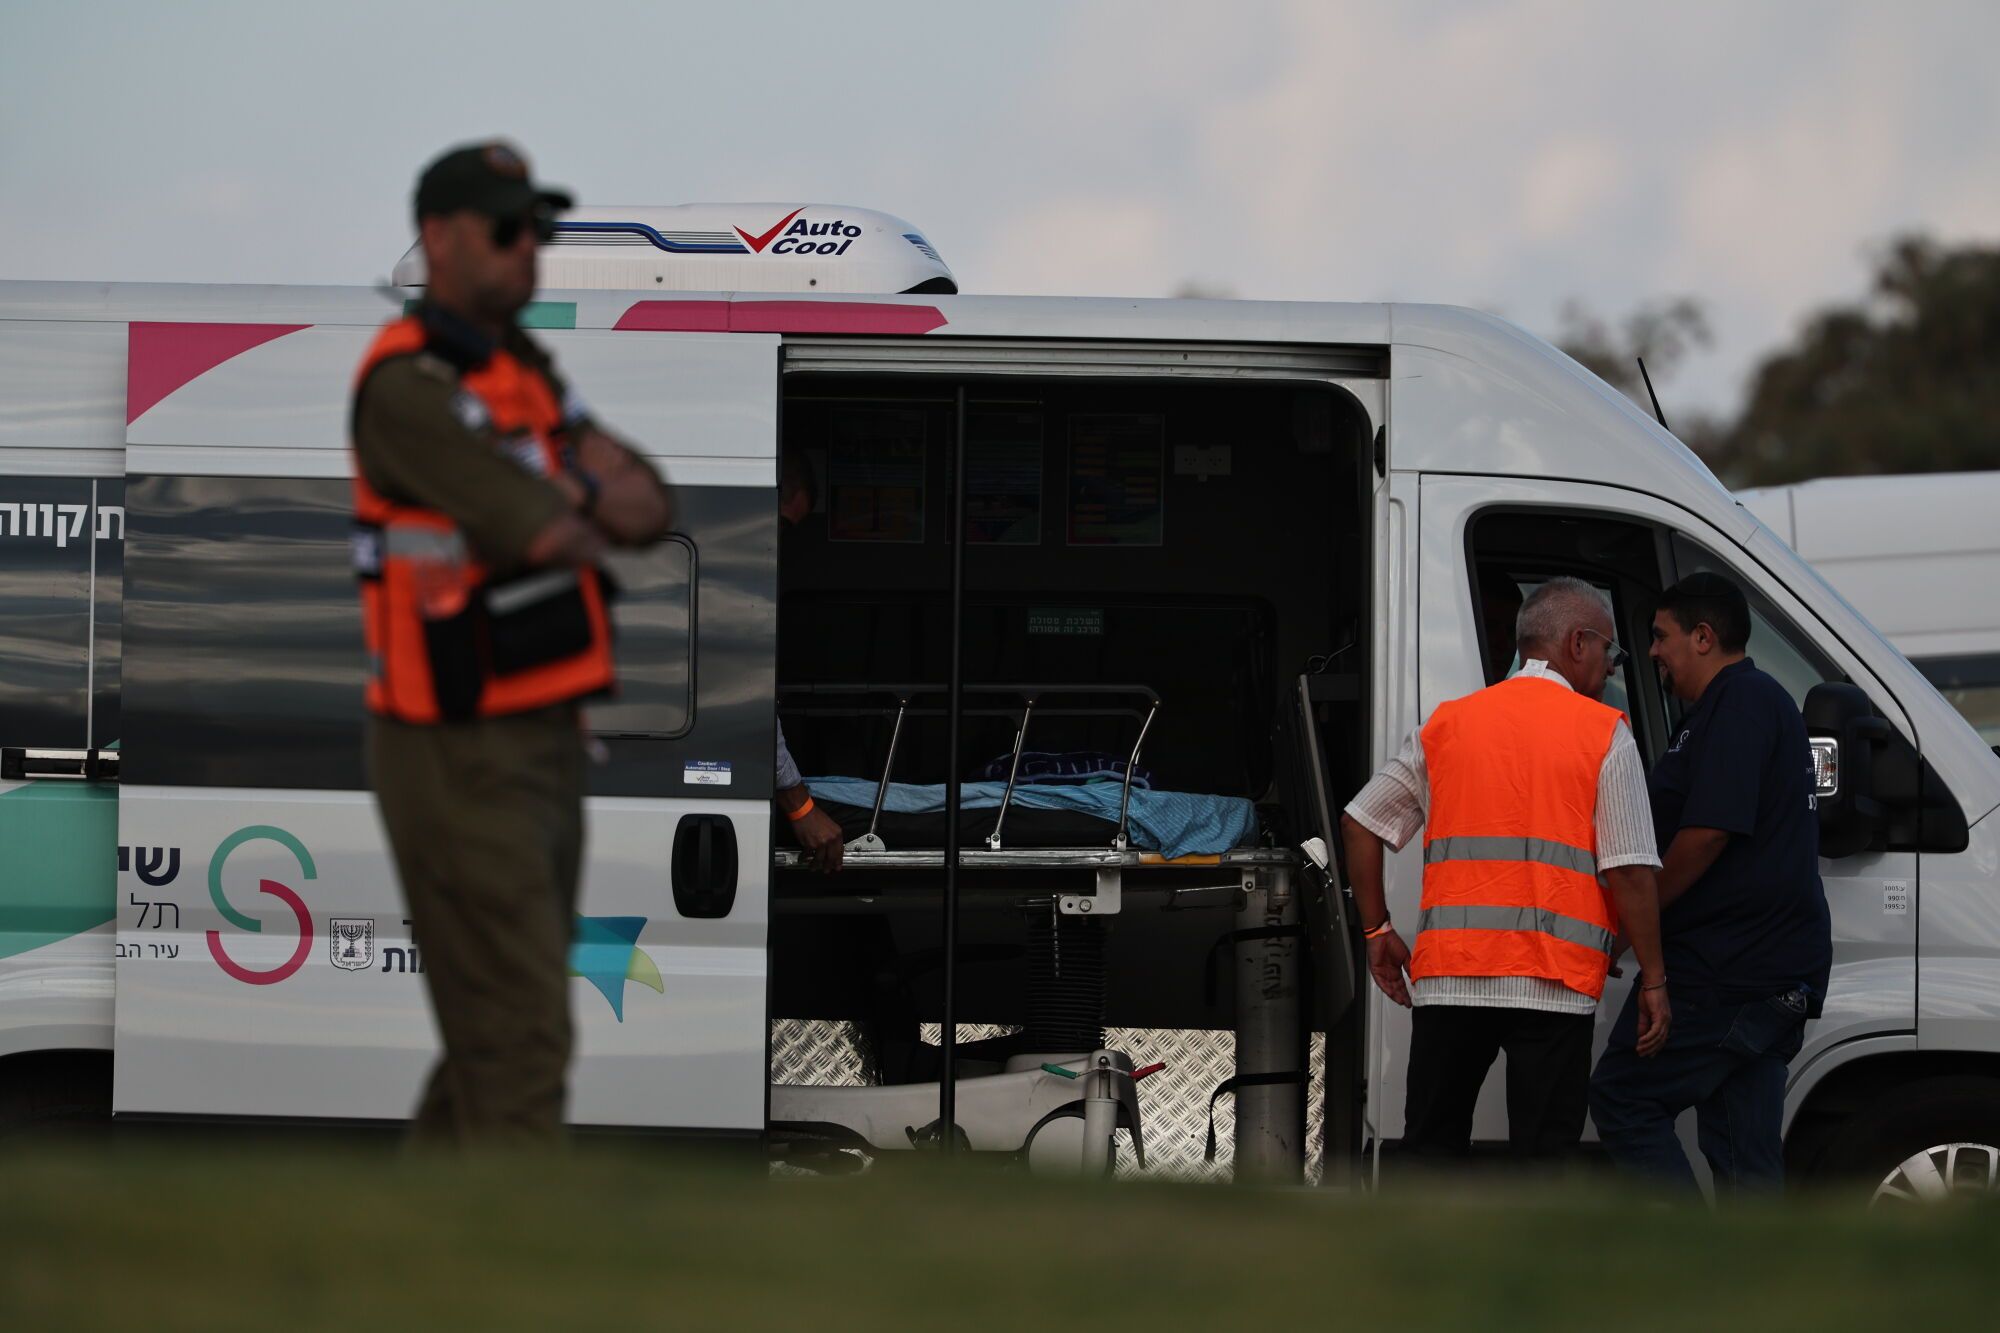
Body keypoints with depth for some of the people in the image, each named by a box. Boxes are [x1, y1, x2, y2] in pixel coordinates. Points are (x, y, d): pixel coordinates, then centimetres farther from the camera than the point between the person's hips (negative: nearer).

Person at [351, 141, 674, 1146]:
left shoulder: (522, 373, 14)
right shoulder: (408, 385, -19)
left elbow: (648, 512, 5)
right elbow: (548, 539, -24)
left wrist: (568, 493, -16)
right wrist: (597, 511, -1)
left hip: (539, 740, 9)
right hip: (459, 760, -9)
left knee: (501, 1028, 15)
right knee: (519, 1038, -11)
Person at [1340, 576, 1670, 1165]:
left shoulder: (1447, 724, 14)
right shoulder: (1604, 735, 1)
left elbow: (1359, 824, 15)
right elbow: (1629, 872, -4)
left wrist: (1376, 929, 22)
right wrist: (1653, 979, 2)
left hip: (1447, 976, 3)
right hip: (1555, 980, -3)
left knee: (1432, 1145, 10)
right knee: (1542, 1155, -1)